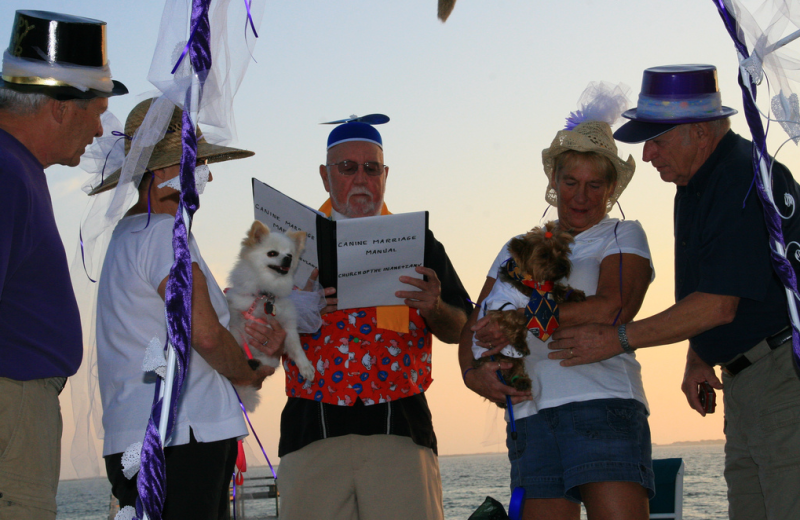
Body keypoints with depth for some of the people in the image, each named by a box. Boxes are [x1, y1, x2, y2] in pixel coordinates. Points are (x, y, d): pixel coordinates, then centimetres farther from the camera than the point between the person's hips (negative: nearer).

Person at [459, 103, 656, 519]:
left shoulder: (623, 236, 12)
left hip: (604, 407, -4)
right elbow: (475, 327, 17)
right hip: (531, 413, 4)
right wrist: (473, 371, -5)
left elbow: (613, 309, -8)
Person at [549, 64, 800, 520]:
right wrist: (697, 358, 10)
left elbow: (719, 306, -22)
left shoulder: (749, 184, -19)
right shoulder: (695, 184, 13)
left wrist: (617, 340, -15)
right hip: (745, 379, 10)